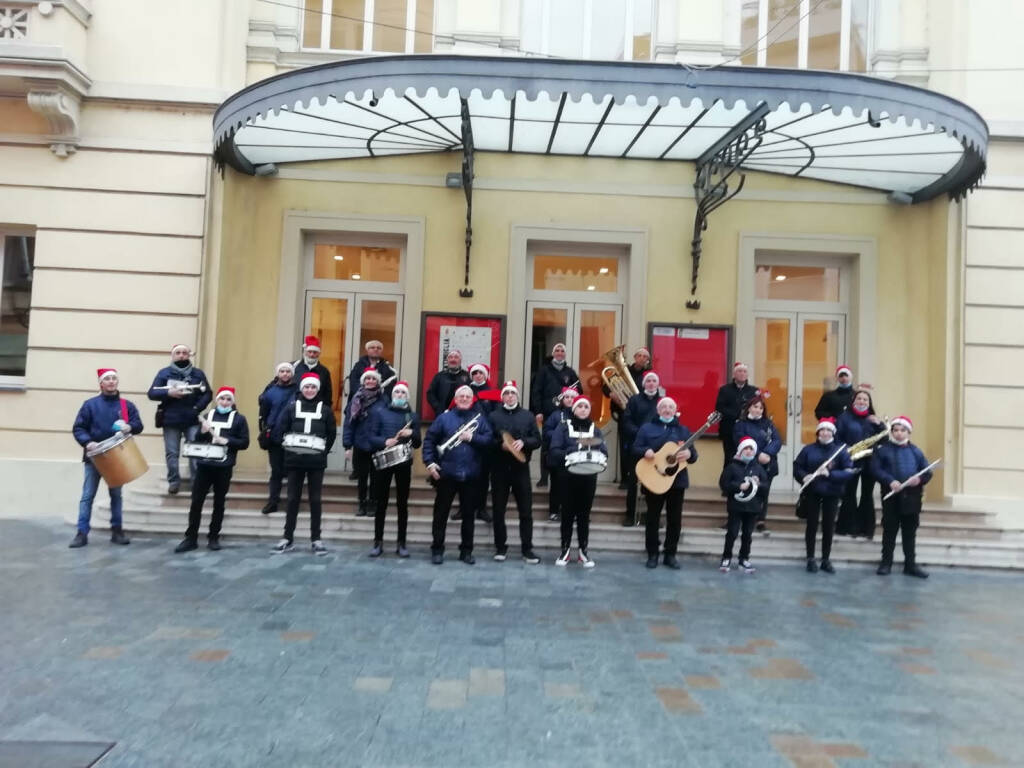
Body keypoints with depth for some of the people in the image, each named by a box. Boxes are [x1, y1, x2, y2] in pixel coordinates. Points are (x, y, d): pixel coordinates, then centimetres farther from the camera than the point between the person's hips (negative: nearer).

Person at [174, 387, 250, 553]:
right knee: (196, 502, 2)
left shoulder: (239, 419, 2)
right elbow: (197, 440, 12)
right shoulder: (207, 416, 11)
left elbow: (244, 443, -2)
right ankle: (190, 538, 9)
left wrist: (226, 441, -16)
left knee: (219, 503, 7)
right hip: (204, 465, 2)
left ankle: (214, 537, 17)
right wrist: (203, 432, -9)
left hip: (224, 467, -2)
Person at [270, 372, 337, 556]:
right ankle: (288, 539, 14)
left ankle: (316, 540, 11)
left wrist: (324, 450, -3)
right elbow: (279, 429, 3)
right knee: (293, 499, 5)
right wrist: (286, 445, -7)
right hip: (295, 460, 0)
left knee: (315, 500, 4)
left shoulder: (325, 409, 5)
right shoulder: (291, 406, 5)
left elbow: (332, 433, 7)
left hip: (317, 461, 0)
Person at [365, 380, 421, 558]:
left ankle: (401, 543, 12)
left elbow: (417, 444, 9)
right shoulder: (378, 412, 6)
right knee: (381, 503, 3)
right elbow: (370, 436, -2)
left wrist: (412, 433, -11)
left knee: (402, 503, 5)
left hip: (404, 463, 1)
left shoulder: (413, 416, 11)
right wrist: (384, 442, -20)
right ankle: (378, 542, 12)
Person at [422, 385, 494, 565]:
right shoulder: (444, 417, 4)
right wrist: (429, 462, -8)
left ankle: (466, 551, 19)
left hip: (471, 475, 1)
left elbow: (488, 440, -3)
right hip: (446, 473, -1)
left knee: (468, 514, 8)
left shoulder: (479, 418, 7)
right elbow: (429, 439, 1)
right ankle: (437, 550, 15)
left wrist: (472, 437, -17)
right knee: (441, 513, 5)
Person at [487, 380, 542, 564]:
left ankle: (527, 548, 10)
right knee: (499, 510, 6)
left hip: (521, 468, 1)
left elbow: (537, 440, 4)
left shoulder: (527, 416, 8)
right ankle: (500, 547, 18)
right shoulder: (493, 416, 5)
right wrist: (500, 445, -17)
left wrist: (523, 442, -14)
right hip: (499, 468, 0)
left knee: (526, 510, 1)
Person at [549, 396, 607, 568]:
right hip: (569, 476, -2)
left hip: (589, 477, 2)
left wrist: (593, 452, -23)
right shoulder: (563, 427, 3)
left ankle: (584, 551, 14)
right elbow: (555, 451, -8)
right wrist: (570, 455, -25)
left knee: (584, 514, 7)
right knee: (568, 513, 3)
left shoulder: (595, 429, 11)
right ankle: (565, 550, 12)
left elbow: (604, 452, -2)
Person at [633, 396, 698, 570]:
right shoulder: (647, 428, 4)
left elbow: (693, 455, 8)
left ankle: (670, 554, 17)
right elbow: (635, 448, 0)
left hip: (677, 481, 2)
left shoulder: (683, 430, 10)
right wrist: (645, 451, -21)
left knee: (675, 519, 6)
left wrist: (689, 454, -16)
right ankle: (652, 554, 14)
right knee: (653, 518, 4)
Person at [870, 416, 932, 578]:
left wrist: (920, 479, -16)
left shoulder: (916, 451, 11)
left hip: (912, 496, 3)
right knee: (889, 530, 5)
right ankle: (886, 562, 14)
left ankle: (910, 564, 17)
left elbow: (927, 472, 7)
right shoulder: (882, 449, 1)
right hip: (891, 496, -3)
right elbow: (875, 469, -8)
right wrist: (889, 481, -23)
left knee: (910, 532, 9)